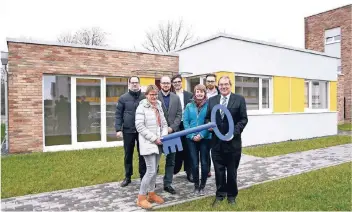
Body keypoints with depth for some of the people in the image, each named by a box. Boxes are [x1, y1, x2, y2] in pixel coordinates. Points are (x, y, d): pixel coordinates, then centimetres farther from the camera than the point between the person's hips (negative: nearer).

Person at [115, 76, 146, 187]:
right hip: (128, 131, 0)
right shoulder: (123, 98, 2)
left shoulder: (145, 97, 2)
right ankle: (127, 177, 26)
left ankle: (143, 176, 21)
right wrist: (118, 129, -7)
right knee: (128, 155, 11)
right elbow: (118, 114, 1)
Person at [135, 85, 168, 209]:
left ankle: (151, 194, 27)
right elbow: (139, 126, -16)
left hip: (158, 143, 7)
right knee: (151, 171, -9)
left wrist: (164, 137, -6)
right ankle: (141, 198, 5)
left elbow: (164, 123, 12)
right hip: (148, 143, -7)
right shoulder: (142, 107, -8)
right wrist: (154, 138, -18)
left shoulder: (159, 107, 12)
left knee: (154, 170, 13)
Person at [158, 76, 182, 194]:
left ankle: (167, 184, 20)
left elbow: (179, 115, 4)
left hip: (172, 132, 3)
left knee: (171, 160, 9)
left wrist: (172, 128, -9)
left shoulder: (176, 98, 8)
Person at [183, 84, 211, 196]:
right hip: (191, 138, 2)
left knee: (204, 163, 5)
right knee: (194, 163, 5)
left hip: (205, 138, -1)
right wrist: (192, 135, -9)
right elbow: (185, 121, 1)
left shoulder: (209, 105, -3)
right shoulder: (189, 106, 4)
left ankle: (202, 186, 23)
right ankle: (196, 186, 22)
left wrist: (201, 135, -15)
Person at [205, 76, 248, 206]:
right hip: (217, 141, 2)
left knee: (232, 170, 12)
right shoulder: (212, 100, 7)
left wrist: (234, 132, -17)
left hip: (233, 141, -2)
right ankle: (220, 194, 29)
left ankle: (231, 195, 31)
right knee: (219, 170, 12)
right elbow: (207, 117, 11)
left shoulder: (239, 99, -2)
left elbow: (244, 119, -5)